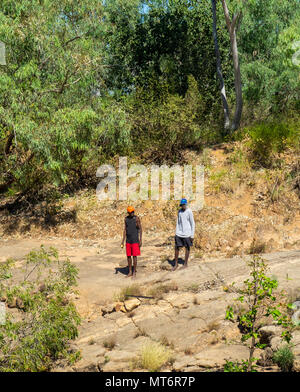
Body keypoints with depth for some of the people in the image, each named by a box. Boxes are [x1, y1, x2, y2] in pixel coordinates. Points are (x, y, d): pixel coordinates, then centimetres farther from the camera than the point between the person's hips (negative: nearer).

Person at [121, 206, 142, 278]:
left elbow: (140, 229, -6)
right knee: (128, 256, 7)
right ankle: (130, 272, 18)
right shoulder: (126, 219, 5)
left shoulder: (137, 218, -8)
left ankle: (134, 272, 8)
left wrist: (140, 240, -12)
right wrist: (123, 241, 2)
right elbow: (124, 230, 7)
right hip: (128, 241, 4)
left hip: (135, 240, -4)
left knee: (134, 256, -2)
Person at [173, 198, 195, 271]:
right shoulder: (179, 211, 6)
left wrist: (192, 235, -9)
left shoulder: (189, 212, -9)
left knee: (187, 248, 7)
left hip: (187, 234, -5)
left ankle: (185, 263, 19)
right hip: (179, 234, 5)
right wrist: (176, 232, 10)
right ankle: (176, 264, 15)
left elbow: (193, 224, -7)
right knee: (176, 248, 3)